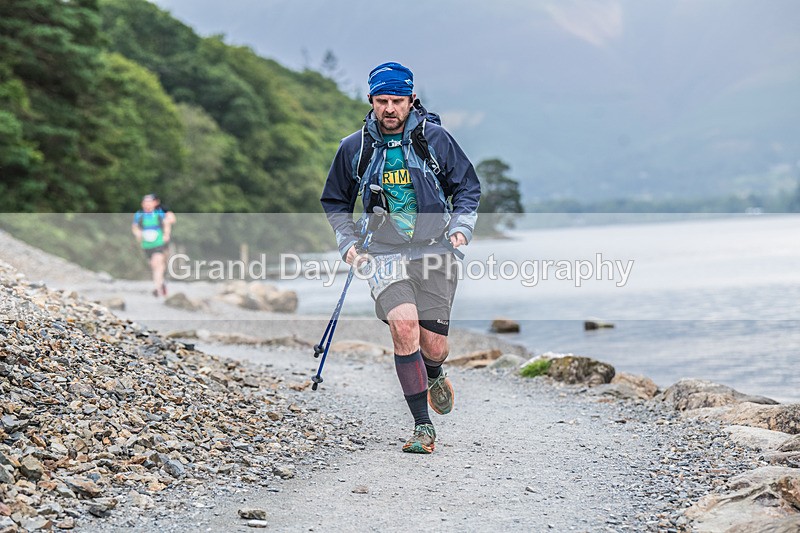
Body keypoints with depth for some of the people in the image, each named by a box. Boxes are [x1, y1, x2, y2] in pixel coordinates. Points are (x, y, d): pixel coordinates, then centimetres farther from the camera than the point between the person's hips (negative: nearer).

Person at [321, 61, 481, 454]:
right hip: (384, 255, 0)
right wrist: (348, 243, 5)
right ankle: (423, 427, -14)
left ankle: (434, 375, 41)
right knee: (404, 326, -23)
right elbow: (335, 203, 18)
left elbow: (468, 186, 12)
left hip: (434, 252, 0)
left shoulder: (435, 138, 2)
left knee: (433, 345, 0)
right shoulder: (354, 148, 4)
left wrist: (461, 227, -3)